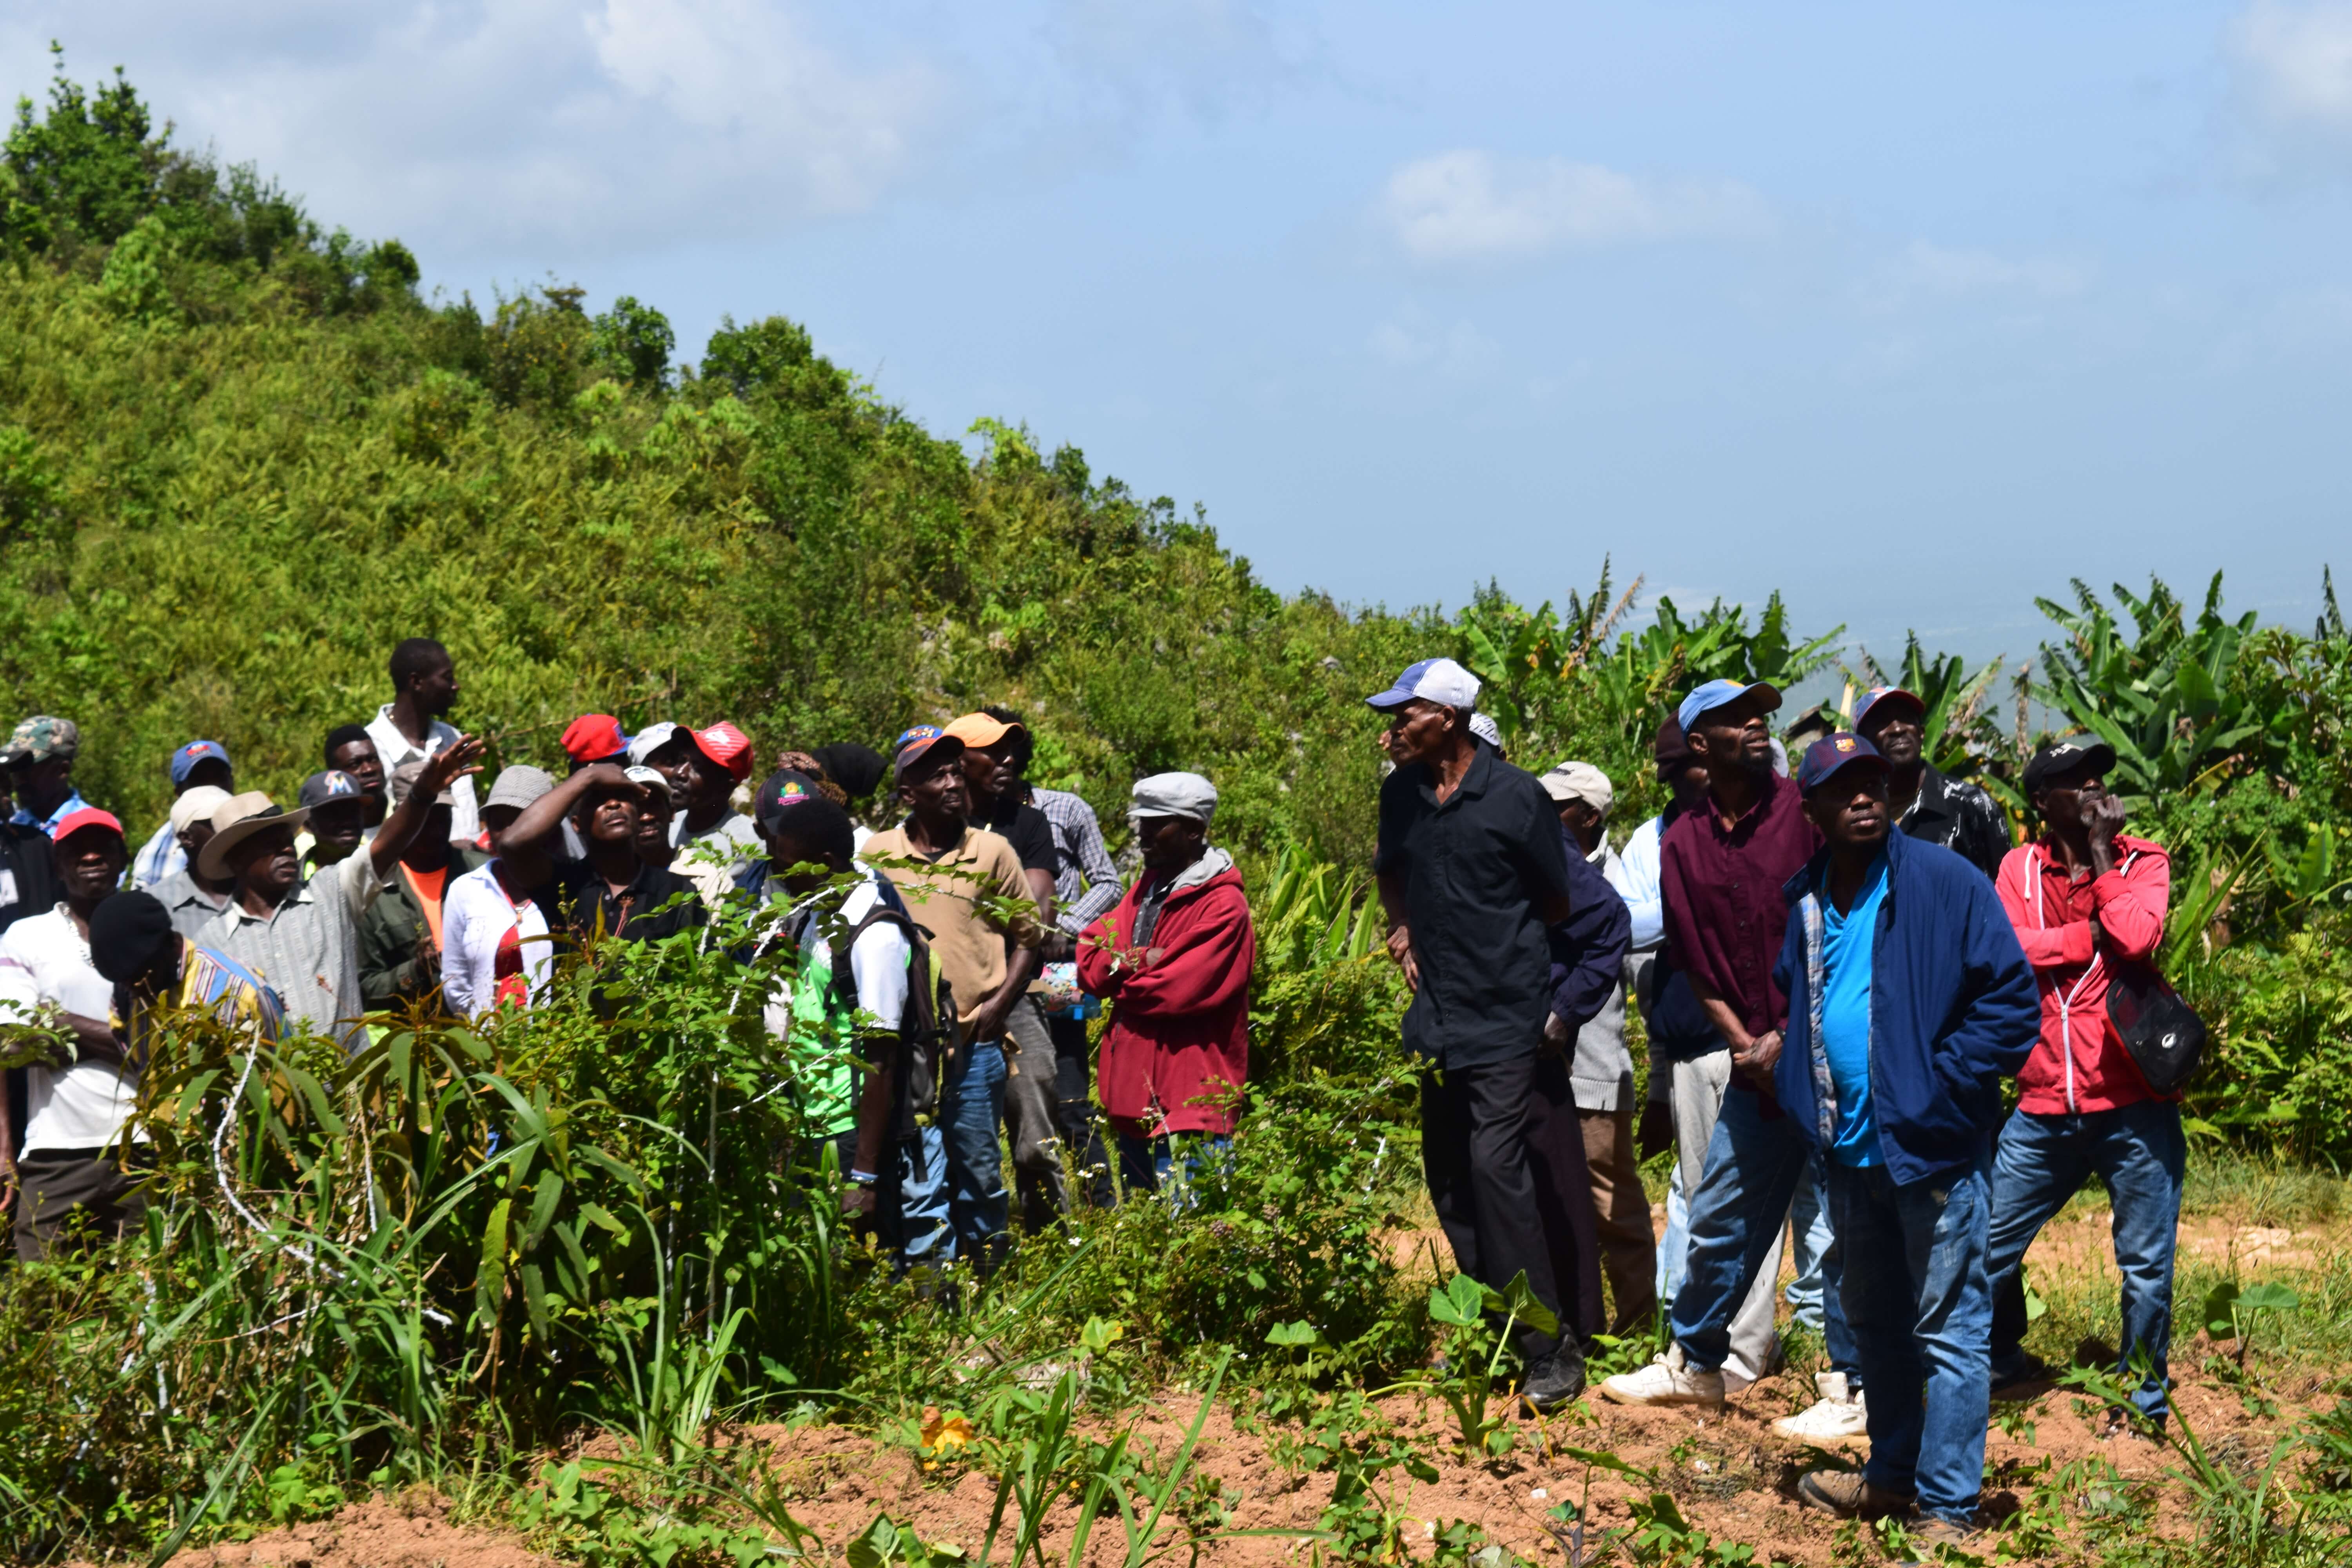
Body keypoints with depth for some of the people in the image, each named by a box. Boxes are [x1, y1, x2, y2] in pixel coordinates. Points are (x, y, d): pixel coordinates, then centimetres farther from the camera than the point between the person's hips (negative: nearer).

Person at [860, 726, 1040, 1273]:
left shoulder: (992, 852, 4)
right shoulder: (876, 854, 4)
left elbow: (1027, 936, 8)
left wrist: (998, 1007, -3)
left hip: (975, 1044, 0)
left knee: (979, 1171, 6)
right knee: (916, 1182, 0)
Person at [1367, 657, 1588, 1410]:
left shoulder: (1516, 798, -10)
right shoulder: (1402, 792, 6)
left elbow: (1558, 903, 1)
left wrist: (1512, 964, 5)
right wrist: (1401, 930, 9)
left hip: (1506, 1017, -7)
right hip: (1437, 1020, 7)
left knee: (1496, 1163, -16)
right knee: (1448, 1176, 10)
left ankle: (1553, 1349, -10)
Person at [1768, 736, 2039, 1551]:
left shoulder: (1944, 882, -11)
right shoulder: (1805, 902, 7)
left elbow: (2012, 1000, -12)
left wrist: (1941, 1087, -15)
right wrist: (1787, 1074, 8)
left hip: (1934, 1147, -7)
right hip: (1851, 1148, 7)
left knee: (1949, 1332, -2)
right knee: (1872, 1321, 19)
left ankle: (1947, 1512, 3)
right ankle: (1892, 1476, 35)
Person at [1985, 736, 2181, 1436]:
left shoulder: (2142, 861, 2)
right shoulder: (2022, 867, 8)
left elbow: (2136, 937, -18)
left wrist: (2100, 852, -10)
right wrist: (2093, 938, -14)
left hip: (2133, 1107, -2)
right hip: (2046, 1107, 2)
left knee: (2146, 1268, 4)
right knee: (1987, 1247, 7)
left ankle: (2144, 1400, 21)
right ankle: (1999, 1362, 32)